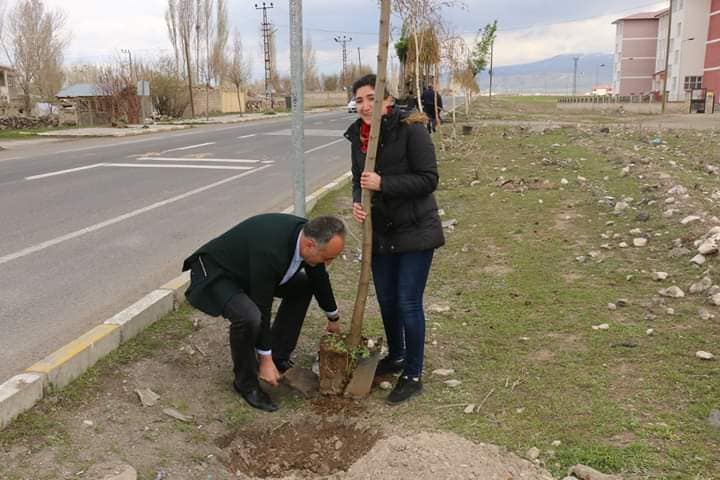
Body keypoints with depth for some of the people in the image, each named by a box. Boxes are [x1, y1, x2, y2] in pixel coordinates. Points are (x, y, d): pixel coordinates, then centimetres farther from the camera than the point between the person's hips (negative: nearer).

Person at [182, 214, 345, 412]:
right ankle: (245, 381, -6)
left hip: (247, 268, 9)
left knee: (304, 285, 7)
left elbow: (320, 279, 4)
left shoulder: (308, 234, -15)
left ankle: (279, 357, 14)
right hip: (215, 273, -8)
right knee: (250, 316, -33)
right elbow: (262, 307, -30)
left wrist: (333, 319, 19)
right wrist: (265, 360, -19)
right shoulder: (270, 252, -39)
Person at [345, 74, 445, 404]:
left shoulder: (410, 129, -17)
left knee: (408, 302, -2)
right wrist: (357, 201, -10)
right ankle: (396, 356, 41)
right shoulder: (358, 136, 3)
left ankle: (413, 375, 16)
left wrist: (383, 183, -27)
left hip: (415, 230, -6)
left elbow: (428, 179, -19)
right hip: (380, 232, 7)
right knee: (386, 300, 17)